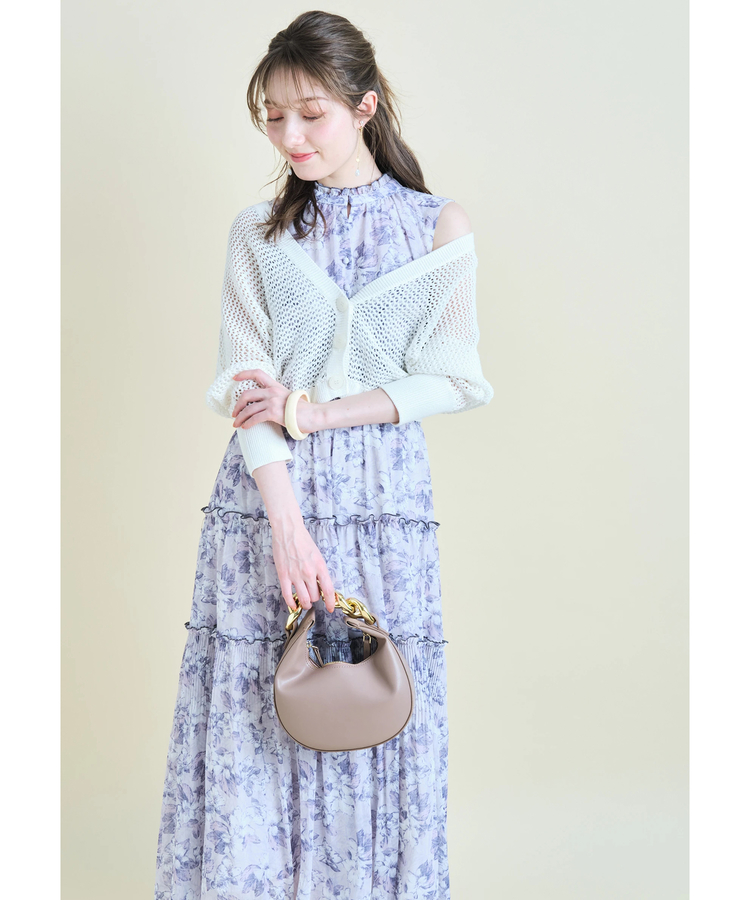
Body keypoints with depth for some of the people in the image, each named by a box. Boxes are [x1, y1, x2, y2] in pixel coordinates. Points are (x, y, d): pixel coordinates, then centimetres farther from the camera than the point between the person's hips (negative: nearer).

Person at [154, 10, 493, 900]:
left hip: (385, 494, -1)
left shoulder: (439, 227, 4)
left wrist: (319, 411, -10)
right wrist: (286, 522, -14)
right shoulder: (257, 231, 6)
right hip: (266, 493, 1)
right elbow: (244, 387, -2)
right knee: (253, 715, 1)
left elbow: (455, 380, 0)